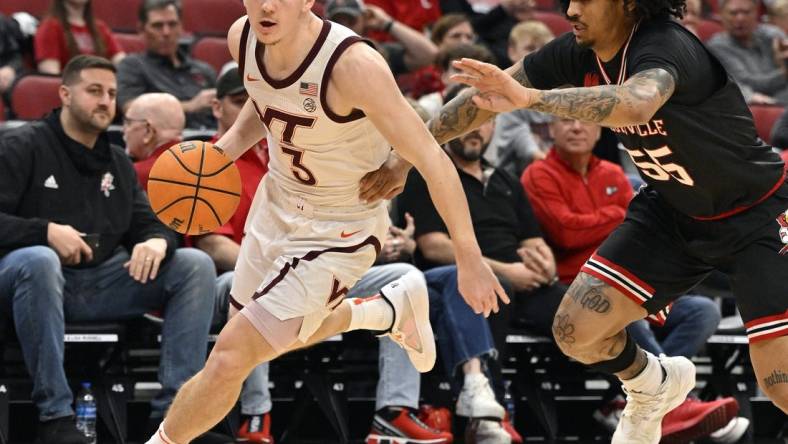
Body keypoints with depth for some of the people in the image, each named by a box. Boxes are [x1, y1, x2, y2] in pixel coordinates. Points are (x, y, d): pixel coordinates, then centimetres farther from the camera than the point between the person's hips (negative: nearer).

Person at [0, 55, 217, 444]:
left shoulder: (117, 163, 19)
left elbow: (147, 224, 15)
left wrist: (157, 241, -10)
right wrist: (47, 231, -22)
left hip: (103, 283, 6)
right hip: (39, 279, -6)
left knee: (196, 265, -10)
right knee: (38, 260, -42)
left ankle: (172, 412, -16)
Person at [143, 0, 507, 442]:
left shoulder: (352, 63, -34)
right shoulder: (243, 37, -14)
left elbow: (430, 158, -28)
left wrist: (470, 259, -27)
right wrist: (224, 150, -6)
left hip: (337, 234, -7)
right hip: (277, 202, 7)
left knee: (229, 358, -9)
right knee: (276, 334, 26)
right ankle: (393, 310, 45)